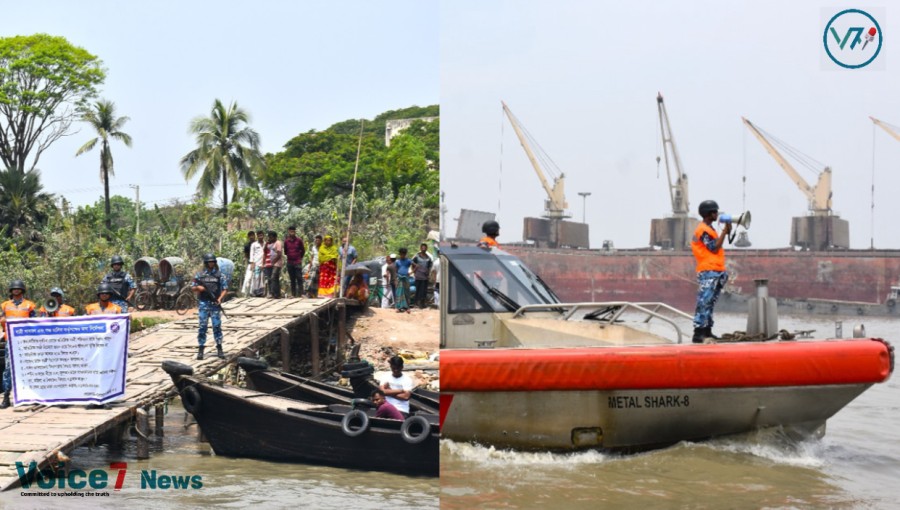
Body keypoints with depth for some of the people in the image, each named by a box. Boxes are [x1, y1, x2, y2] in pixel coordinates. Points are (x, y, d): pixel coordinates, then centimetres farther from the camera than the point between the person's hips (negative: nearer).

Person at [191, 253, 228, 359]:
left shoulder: (220, 275, 4)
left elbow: (225, 289, 4)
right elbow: (192, 288, 10)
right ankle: (201, 349, 5)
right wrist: (198, 288, -12)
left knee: (217, 326, 0)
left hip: (215, 304, 0)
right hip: (203, 304, 0)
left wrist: (220, 299, -11)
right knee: (202, 326, 0)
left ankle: (219, 348, 7)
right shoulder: (200, 275, 6)